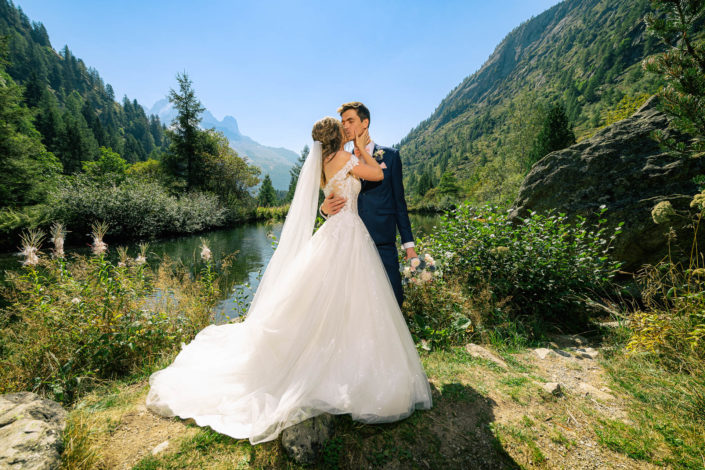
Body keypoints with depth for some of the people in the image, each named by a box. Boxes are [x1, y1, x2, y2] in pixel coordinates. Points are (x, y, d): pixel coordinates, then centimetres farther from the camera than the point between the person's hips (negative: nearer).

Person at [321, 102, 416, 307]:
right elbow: (332, 201, 12)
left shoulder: (390, 155, 8)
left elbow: (399, 201, 6)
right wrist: (325, 209, -14)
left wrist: (408, 243, 3)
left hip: (384, 244, -1)